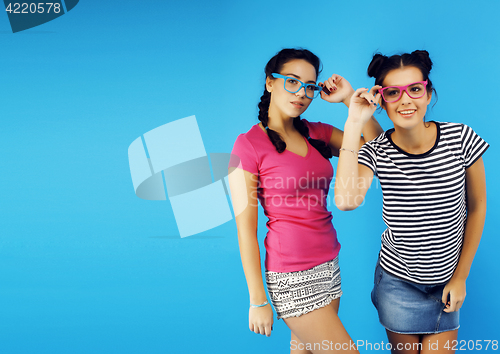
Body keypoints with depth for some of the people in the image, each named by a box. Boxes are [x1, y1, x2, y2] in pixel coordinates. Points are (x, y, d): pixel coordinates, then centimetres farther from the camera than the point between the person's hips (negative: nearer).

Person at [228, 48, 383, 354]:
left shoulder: (316, 133, 7)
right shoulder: (249, 144, -11)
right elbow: (246, 229, -11)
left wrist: (349, 99, -4)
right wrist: (258, 301, -10)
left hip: (329, 265, 6)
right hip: (292, 277, -6)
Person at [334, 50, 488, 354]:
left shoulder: (461, 138, -14)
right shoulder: (376, 152, -16)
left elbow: (476, 208, -2)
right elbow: (347, 200, -36)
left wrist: (461, 277, 1)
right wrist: (354, 124, -31)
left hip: (447, 279, 1)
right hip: (398, 280, 0)